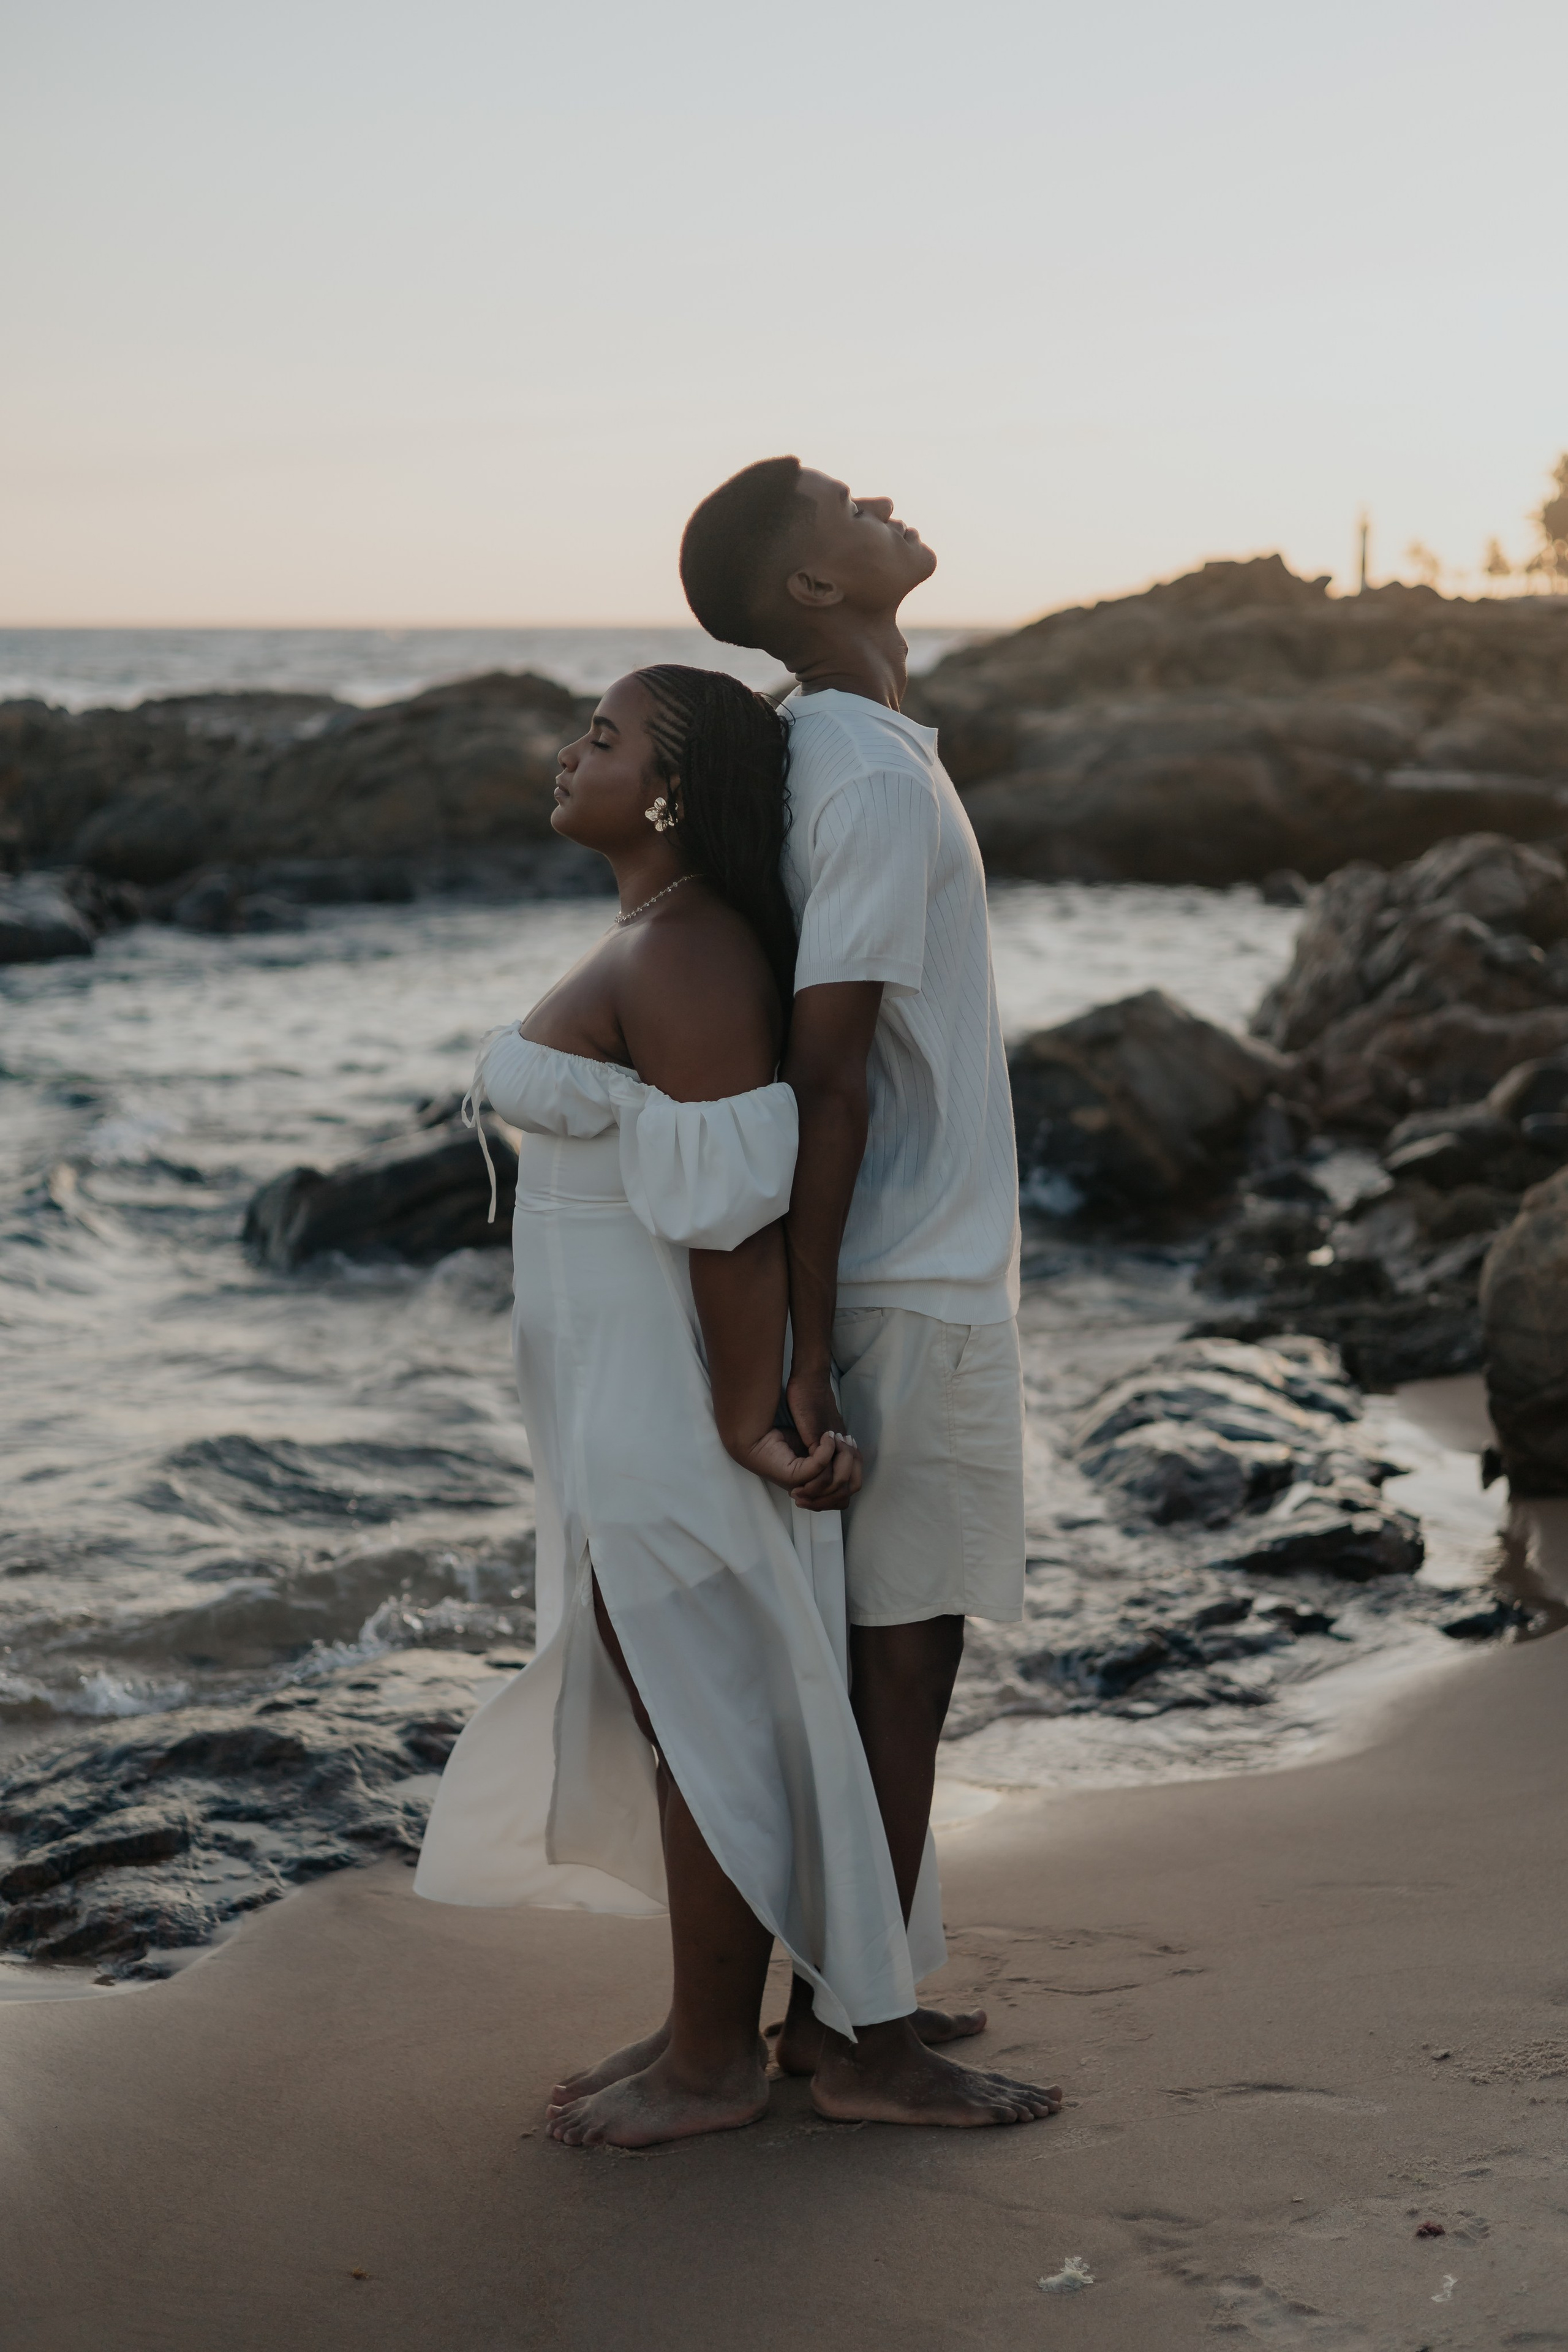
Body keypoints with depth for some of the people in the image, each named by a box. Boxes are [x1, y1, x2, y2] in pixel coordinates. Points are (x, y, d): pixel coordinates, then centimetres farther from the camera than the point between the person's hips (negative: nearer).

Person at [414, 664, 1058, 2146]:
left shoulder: (681, 961, -20)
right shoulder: (663, 941, 13)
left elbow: (735, 1210, -24)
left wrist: (747, 1423, -22)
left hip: (675, 1400, -11)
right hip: (632, 1394, 11)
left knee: (702, 1721, 2)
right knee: (678, 1707, 17)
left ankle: (711, 2068, 16)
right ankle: (714, 2025, 29)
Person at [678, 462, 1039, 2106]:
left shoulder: (823, 753, 12)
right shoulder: (878, 777, -19)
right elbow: (824, 1070, -22)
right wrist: (804, 1346, -21)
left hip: (899, 1275, 9)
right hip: (915, 1290, -9)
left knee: (888, 1647, 16)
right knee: (901, 1654, 1)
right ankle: (845, 2022, 13)